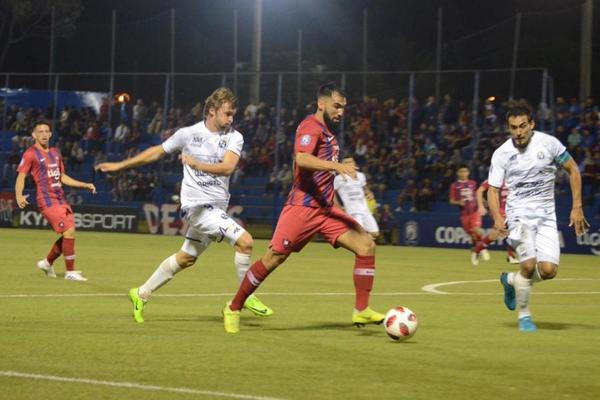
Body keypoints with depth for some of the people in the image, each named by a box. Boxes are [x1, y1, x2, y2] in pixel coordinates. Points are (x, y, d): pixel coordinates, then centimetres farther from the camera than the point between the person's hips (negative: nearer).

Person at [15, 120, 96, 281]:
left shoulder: (55, 153, 18)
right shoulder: (30, 154, -5)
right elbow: (21, 176, -10)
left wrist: (84, 185, 20)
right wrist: (19, 195, -27)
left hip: (61, 199, 8)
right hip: (47, 200, -8)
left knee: (68, 234, 7)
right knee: (69, 232, -14)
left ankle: (47, 262, 27)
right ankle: (70, 272, -5)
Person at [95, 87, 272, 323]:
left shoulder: (234, 137, 2)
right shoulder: (189, 134, -4)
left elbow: (227, 167, -15)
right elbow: (157, 152, 10)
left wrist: (196, 164, -25)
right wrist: (120, 165, 15)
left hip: (217, 206, 5)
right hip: (197, 205, -5)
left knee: (186, 258, 18)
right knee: (245, 241, -19)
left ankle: (141, 294, 33)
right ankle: (245, 296, -4)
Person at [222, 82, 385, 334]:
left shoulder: (328, 131, 18)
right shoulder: (311, 127, -10)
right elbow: (302, 159, -30)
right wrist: (336, 166, -39)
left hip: (325, 209, 8)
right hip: (302, 207, -8)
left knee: (366, 245, -6)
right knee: (273, 258, -6)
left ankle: (361, 311, -4)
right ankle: (233, 309, 10)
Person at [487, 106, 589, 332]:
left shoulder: (549, 143, -5)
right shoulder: (501, 154, -4)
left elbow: (573, 170, 6)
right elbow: (493, 189, 0)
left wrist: (577, 207, 0)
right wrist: (497, 218, -18)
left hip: (546, 215, 2)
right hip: (518, 213, -2)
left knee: (548, 270, -11)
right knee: (529, 264, -21)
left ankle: (511, 280, 21)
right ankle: (524, 316, 0)